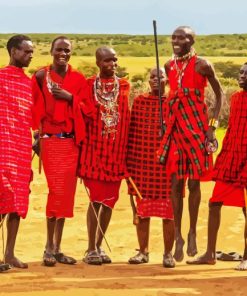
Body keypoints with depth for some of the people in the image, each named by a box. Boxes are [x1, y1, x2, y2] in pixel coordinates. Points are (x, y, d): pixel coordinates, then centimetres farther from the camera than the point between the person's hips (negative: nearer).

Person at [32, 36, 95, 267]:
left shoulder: (79, 79, 9)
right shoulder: (41, 76, 0)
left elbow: (88, 109, 4)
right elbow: (33, 107, -4)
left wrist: (70, 98, -8)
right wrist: (36, 134, -16)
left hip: (72, 141, 4)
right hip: (50, 140, -4)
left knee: (67, 193, 5)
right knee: (56, 190, -12)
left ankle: (57, 248, 12)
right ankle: (49, 247, -4)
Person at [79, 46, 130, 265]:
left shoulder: (124, 86, 8)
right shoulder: (89, 85, 0)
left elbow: (126, 117, 9)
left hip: (117, 150, 3)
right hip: (94, 149, -3)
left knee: (110, 199, 7)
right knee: (96, 199, -6)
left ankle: (99, 246, 18)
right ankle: (91, 249, 1)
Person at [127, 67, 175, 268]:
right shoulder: (139, 102, 6)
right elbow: (132, 132, 6)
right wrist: (130, 161, 1)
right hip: (143, 162, 2)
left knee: (168, 210, 1)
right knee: (142, 209, 6)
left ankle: (168, 253, 10)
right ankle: (143, 251, 16)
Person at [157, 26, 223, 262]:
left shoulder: (202, 65, -6)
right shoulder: (169, 66, 8)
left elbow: (219, 95, -1)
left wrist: (212, 125, -7)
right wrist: (164, 122, 10)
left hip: (196, 127, -4)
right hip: (175, 127, 4)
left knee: (194, 182, 2)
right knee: (176, 182, 2)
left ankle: (192, 233, 16)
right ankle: (178, 235, 11)